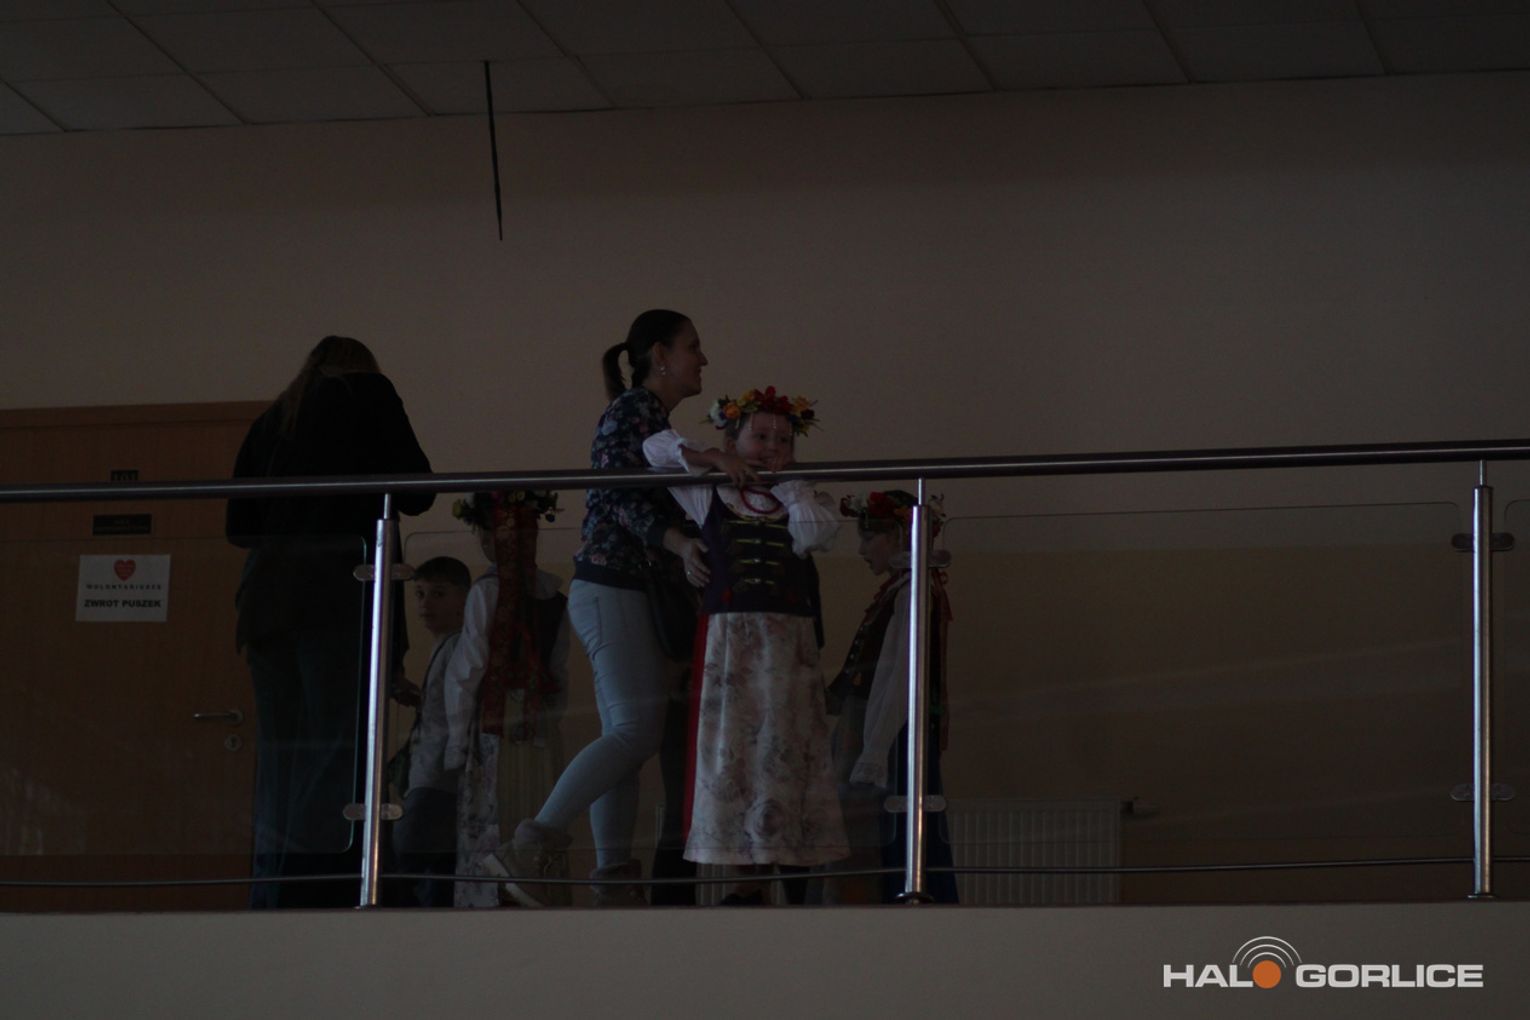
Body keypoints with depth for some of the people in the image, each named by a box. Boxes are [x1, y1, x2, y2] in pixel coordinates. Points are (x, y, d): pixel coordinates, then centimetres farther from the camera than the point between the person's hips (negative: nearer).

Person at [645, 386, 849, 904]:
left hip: (789, 641, 0)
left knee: (785, 751, -2)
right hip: (729, 636, 0)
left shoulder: (802, 500, 11)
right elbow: (656, 447, 11)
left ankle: (793, 863, 1)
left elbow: (816, 535, -10)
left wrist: (789, 481, -1)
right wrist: (706, 460, -3)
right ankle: (745, 875, -2)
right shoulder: (710, 497, 10)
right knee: (733, 749, -4)